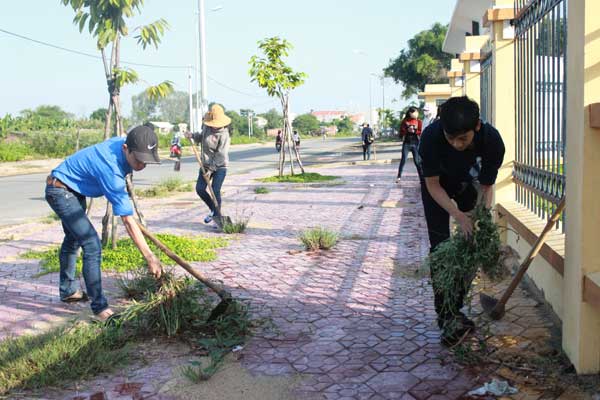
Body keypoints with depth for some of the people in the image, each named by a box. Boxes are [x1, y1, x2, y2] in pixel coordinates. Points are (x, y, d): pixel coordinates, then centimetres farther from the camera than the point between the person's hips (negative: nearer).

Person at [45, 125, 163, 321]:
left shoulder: (123, 143, -14)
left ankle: (67, 290, 43)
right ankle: (99, 307, -12)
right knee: (92, 246, -18)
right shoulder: (111, 170, -37)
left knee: (73, 240, 24)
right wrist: (149, 257, -35)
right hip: (61, 191, -10)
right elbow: (128, 221, -37)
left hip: (73, 190, 10)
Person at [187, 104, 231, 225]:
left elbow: (221, 155, -20)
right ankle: (213, 210, 26)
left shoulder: (223, 134, -19)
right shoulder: (206, 127, 1)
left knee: (215, 191, -11)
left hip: (220, 166, -7)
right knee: (200, 189, 4)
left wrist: (211, 169, -20)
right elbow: (201, 137, 23)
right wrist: (193, 135, 1)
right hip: (206, 164, 7)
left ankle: (217, 218, 2)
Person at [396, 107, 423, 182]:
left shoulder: (418, 121, 5)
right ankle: (399, 177, 4)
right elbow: (401, 133, 1)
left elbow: (420, 132, 1)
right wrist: (407, 130, -17)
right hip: (406, 143, -1)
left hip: (415, 143, 1)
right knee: (403, 160, -4)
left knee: (417, 161, 1)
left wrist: (414, 131, -17)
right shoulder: (404, 121, 3)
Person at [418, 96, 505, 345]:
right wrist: (458, 215, -37)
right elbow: (433, 184, -26)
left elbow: (487, 186, -20)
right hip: (437, 186, -2)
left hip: (469, 185, 2)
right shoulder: (431, 136, -38)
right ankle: (446, 315, -4)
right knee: (440, 246, -10)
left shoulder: (492, 140, -34)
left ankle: (454, 309, 15)